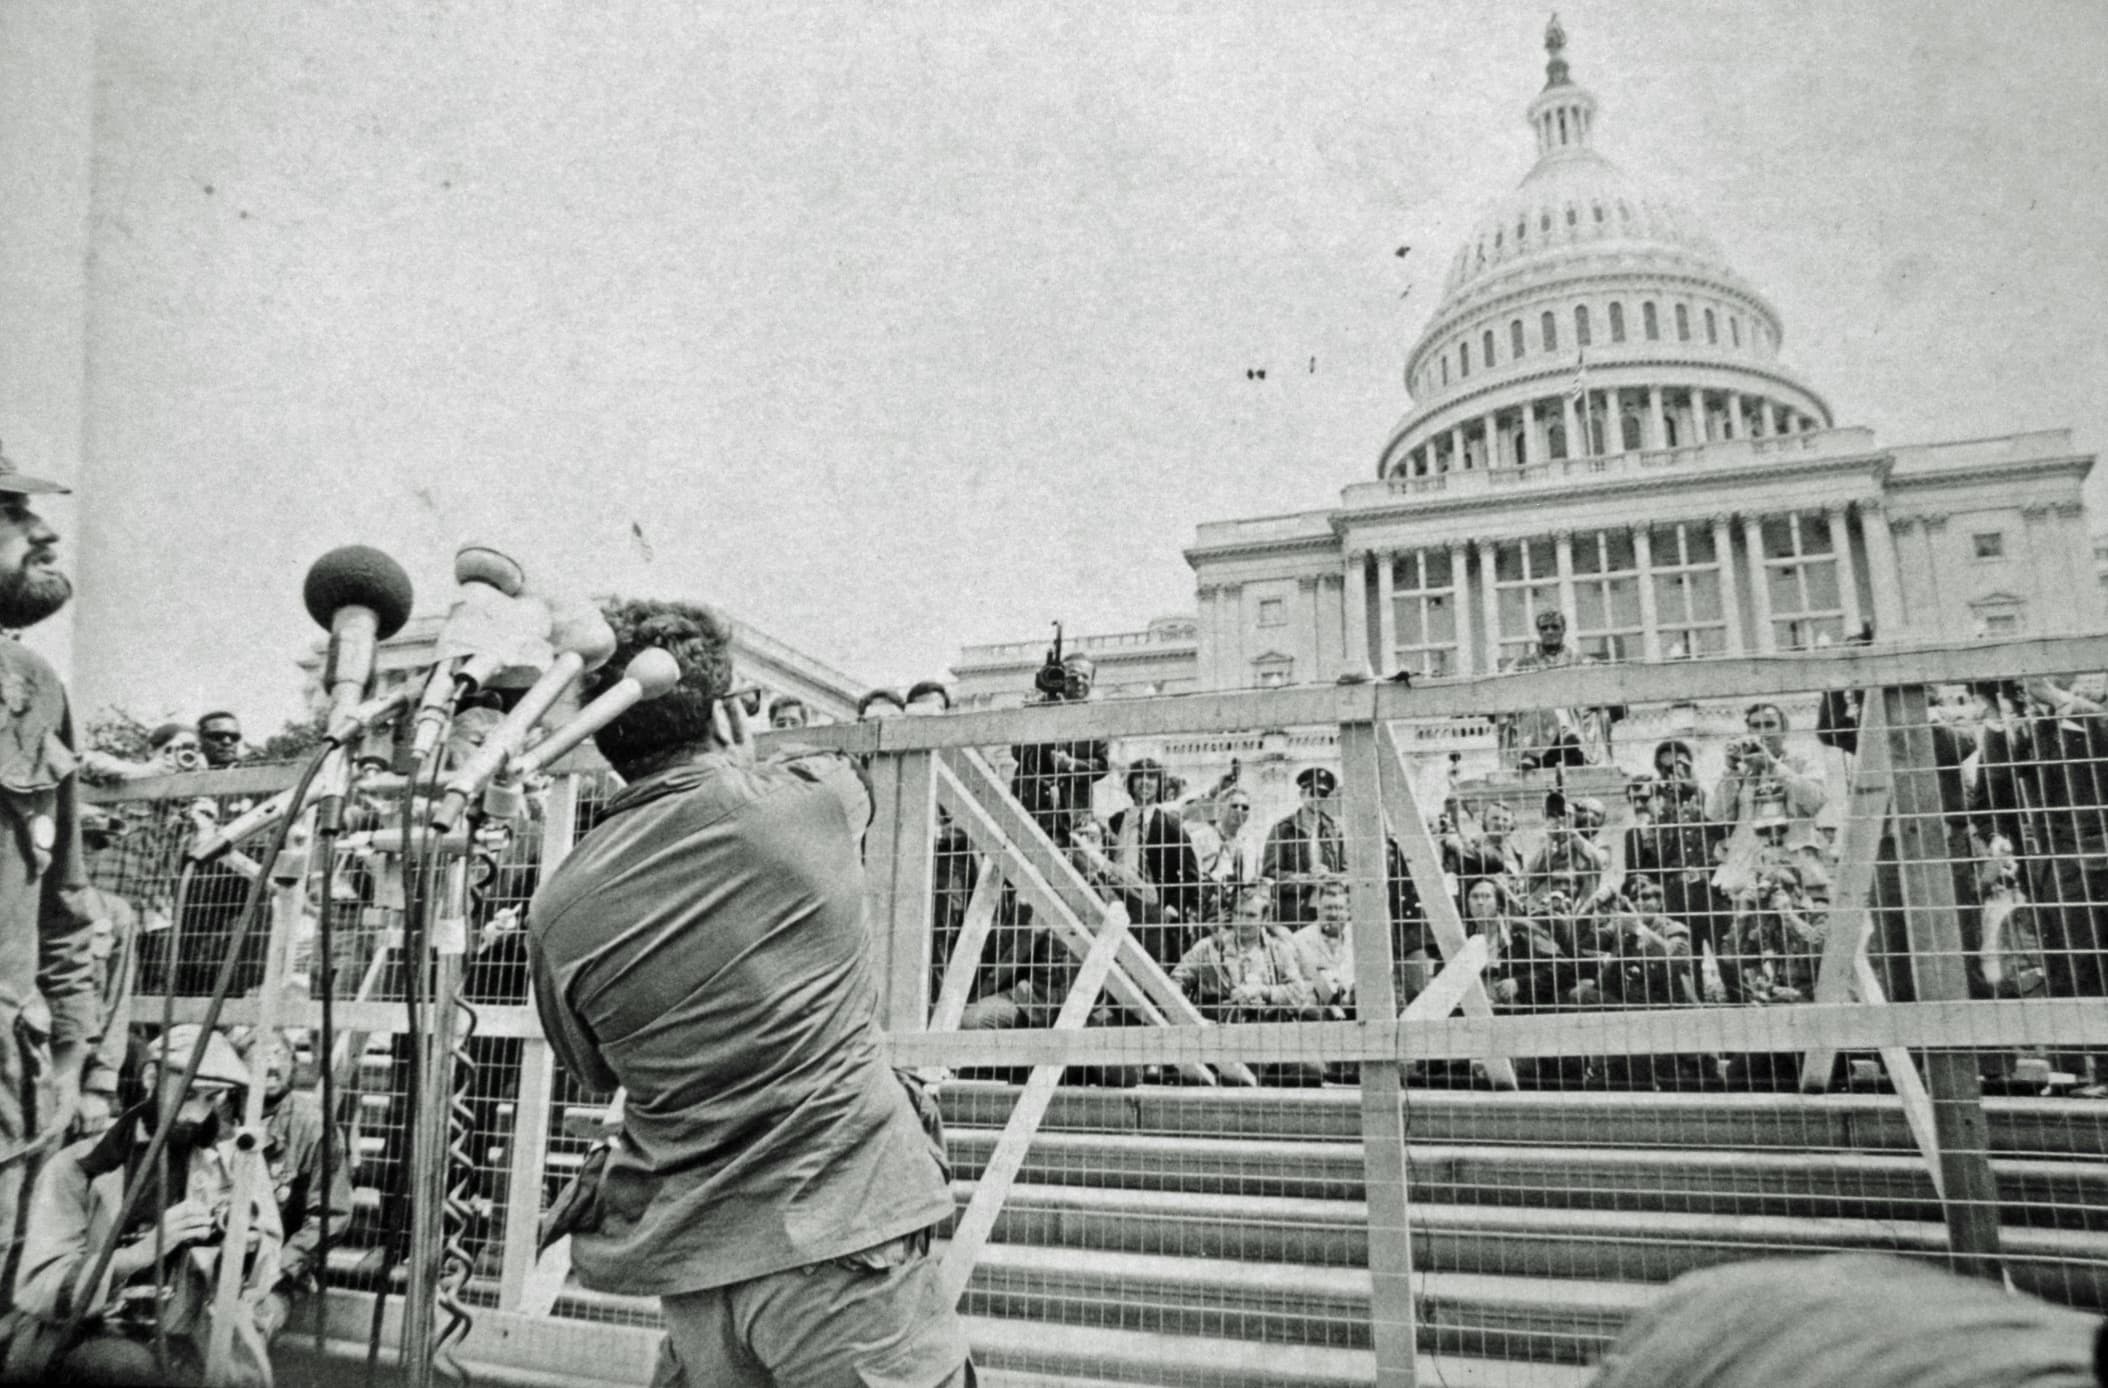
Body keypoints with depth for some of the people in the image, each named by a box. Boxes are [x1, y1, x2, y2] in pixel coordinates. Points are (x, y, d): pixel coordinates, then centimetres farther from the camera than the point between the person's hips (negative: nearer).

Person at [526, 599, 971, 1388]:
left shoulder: (560, 907, -3)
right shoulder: (815, 798, -10)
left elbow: (594, 1076, 13)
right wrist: (742, 757, 35)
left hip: (692, 1264, 4)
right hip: (842, 1233, -3)